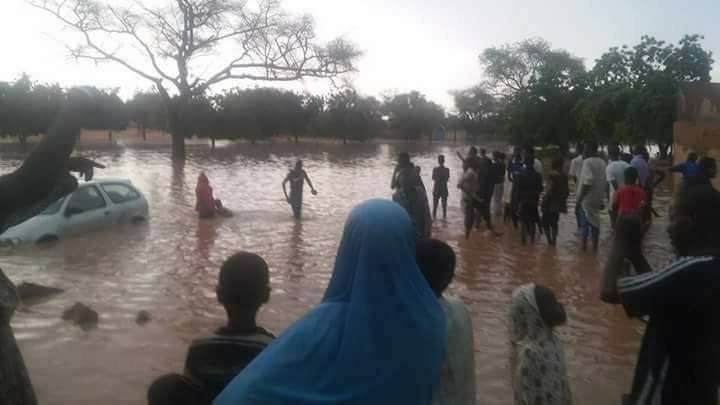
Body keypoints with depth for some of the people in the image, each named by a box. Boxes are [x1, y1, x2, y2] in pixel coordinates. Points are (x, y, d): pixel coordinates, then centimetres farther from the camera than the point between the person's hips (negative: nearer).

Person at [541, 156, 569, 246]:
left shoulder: (553, 174, -18)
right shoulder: (564, 175, 4)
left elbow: (550, 190, -20)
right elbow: (567, 190, 10)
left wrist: (544, 200, -11)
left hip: (551, 203, -7)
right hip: (559, 203, 7)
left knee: (545, 222, 4)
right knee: (554, 223, 17)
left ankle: (549, 240, -3)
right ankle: (554, 240, 17)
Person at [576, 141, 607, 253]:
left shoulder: (587, 161, -15)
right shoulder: (602, 162, 10)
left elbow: (588, 181, -24)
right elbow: (605, 181, 13)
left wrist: (580, 197, -18)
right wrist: (602, 198, 19)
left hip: (587, 198, -7)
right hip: (598, 198, 7)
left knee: (586, 222, 1)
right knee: (595, 221, 13)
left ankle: (584, 245, 6)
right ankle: (595, 247, 17)